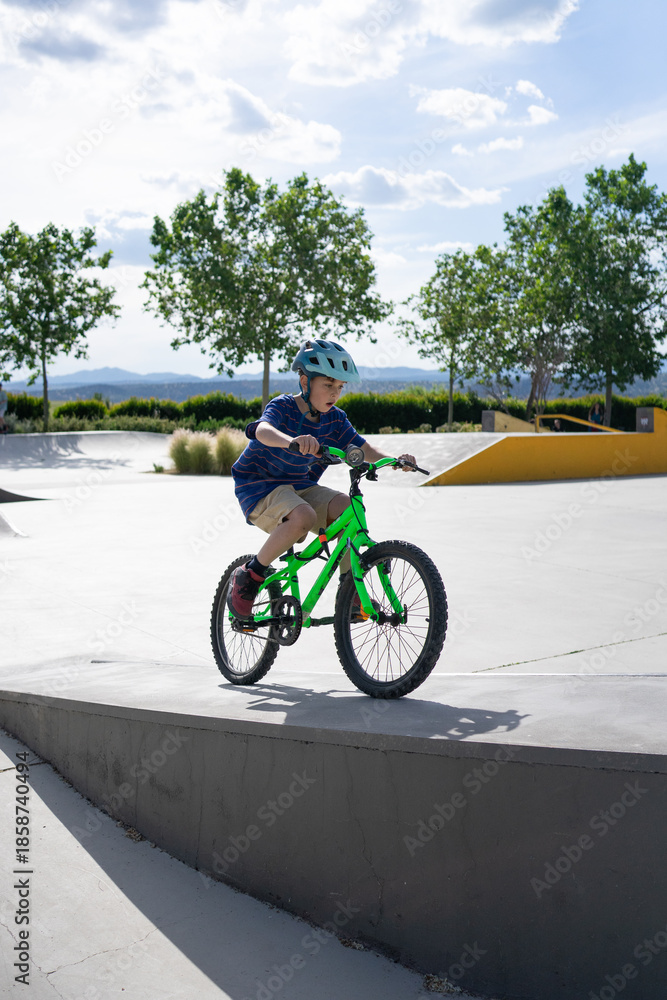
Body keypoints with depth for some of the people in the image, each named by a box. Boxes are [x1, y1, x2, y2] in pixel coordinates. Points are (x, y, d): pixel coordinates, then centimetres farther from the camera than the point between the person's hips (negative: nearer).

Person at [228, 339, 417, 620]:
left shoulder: (334, 419, 0)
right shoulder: (283, 406, -18)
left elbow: (364, 449, -2)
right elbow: (264, 431, -40)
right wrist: (292, 441, -62)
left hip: (300, 486, 6)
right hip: (259, 486, -6)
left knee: (345, 505, -21)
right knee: (303, 516, -36)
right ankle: (249, 576, -16)